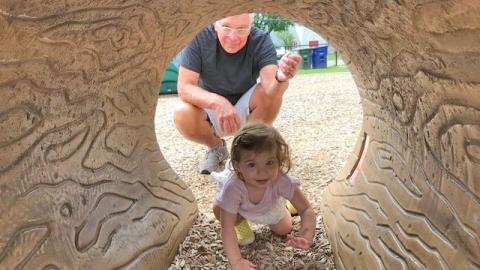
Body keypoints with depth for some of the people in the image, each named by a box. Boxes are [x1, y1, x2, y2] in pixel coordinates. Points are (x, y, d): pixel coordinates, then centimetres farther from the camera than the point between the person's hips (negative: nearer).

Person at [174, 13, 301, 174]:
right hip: (210, 109, 0)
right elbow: (184, 87, -27)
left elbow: (271, 87, -34)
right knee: (182, 115, -31)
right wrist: (218, 102, -45)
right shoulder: (199, 38, -22)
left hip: (244, 109, 1)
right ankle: (216, 146, 3)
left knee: (272, 92, -28)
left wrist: (281, 79, -58)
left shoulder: (261, 41, -20)